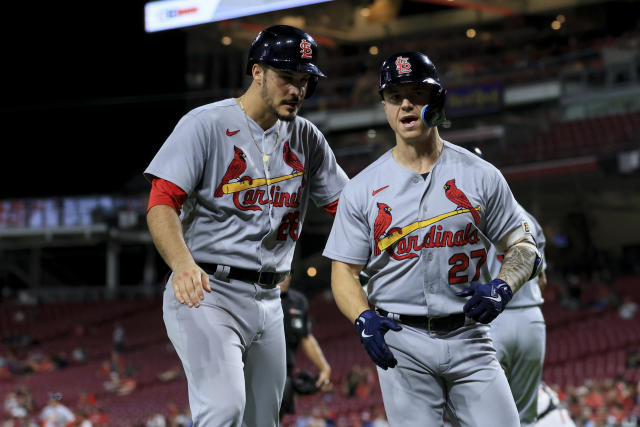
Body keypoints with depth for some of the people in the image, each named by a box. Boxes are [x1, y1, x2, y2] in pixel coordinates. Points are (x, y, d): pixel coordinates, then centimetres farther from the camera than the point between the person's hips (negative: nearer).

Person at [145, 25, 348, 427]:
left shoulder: (306, 138, 12)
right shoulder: (206, 124, -7)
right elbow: (162, 205, -15)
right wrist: (183, 264, -34)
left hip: (269, 300, 7)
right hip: (206, 292, -7)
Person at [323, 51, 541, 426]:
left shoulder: (480, 175, 6)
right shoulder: (362, 189, 5)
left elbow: (522, 245, 9)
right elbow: (345, 271, 6)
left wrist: (502, 288, -13)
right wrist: (364, 320, -14)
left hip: (470, 340, 1)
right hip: (401, 345, 0)